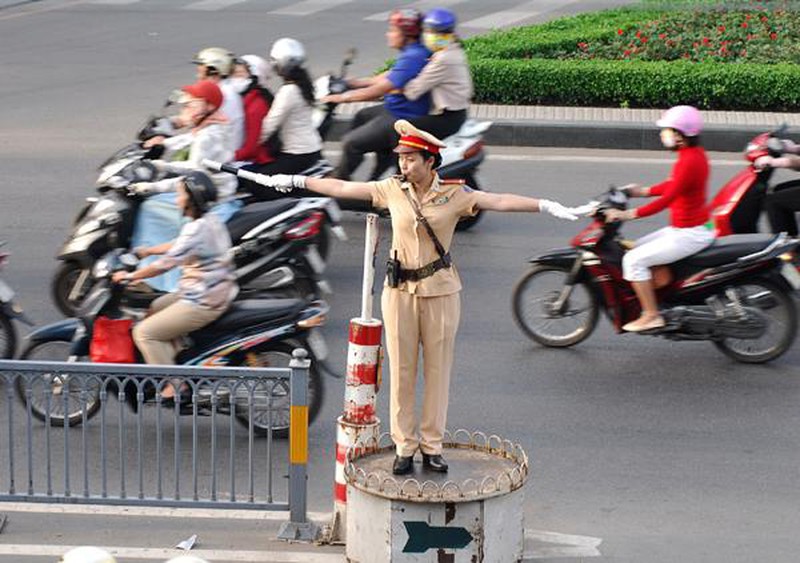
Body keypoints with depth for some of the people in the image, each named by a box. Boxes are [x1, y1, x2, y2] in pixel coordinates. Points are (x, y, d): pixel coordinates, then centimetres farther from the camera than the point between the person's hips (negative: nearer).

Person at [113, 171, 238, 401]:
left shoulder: (197, 229, -21)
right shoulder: (211, 221, 8)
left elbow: (166, 263, -23)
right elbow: (178, 246, 23)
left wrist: (129, 276, -14)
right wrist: (147, 251, 25)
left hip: (202, 303, -10)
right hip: (217, 293, 10)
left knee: (144, 332, -7)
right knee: (155, 308, 27)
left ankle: (174, 387, -9)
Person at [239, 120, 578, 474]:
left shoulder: (454, 194, -6)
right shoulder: (393, 190, 2)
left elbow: (500, 201, -16)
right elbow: (342, 188, 10)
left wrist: (545, 206, -28)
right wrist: (297, 182, 15)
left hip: (440, 289, -2)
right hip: (399, 289, 2)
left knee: (437, 368, 4)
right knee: (401, 369, 4)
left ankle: (432, 447, 13)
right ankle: (404, 448, 12)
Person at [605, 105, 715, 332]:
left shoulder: (689, 161, -23)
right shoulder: (695, 153, 6)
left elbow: (667, 199, -27)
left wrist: (628, 214, -26)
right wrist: (643, 191, 18)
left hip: (689, 234, -10)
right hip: (691, 228, 10)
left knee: (634, 260, -12)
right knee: (637, 247, 18)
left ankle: (651, 315, -7)